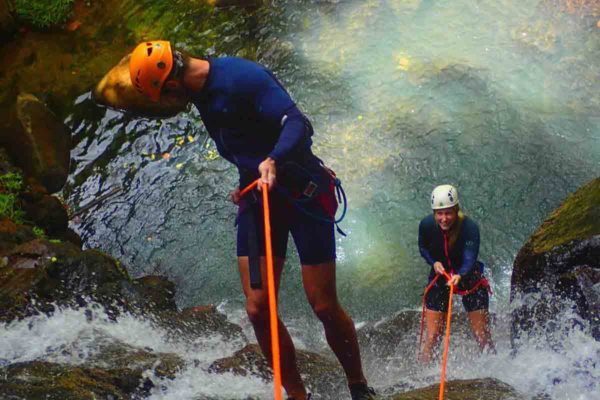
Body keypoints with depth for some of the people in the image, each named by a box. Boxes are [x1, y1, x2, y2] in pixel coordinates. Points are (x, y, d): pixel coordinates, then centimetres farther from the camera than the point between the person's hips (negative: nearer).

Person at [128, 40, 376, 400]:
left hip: (302, 191, -8)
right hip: (258, 196, 8)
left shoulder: (242, 76, -18)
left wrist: (274, 161, -44)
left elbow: (298, 123, -28)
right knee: (258, 309, -2)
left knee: (325, 308, -3)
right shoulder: (201, 92, 10)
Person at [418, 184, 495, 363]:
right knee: (432, 337, -5)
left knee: (483, 337, -1)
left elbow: (470, 259, -35)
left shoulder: (470, 227, -26)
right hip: (439, 278, 2)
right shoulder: (426, 225, -17)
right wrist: (434, 262, -18)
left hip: (469, 278, -2)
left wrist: (459, 276, -56)